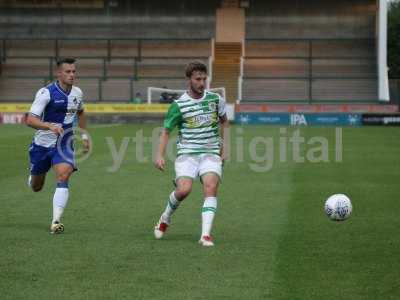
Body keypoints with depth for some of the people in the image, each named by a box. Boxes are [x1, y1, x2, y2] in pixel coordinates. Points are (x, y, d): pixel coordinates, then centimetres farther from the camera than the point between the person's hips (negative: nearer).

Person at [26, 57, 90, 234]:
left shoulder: (77, 93, 0)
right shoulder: (46, 93, -18)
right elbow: (30, 120, -25)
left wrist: (84, 135, 18)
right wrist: (50, 126, -41)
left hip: (64, 145, 2)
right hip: (42, 144, -2)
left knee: (63, 178, -23)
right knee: (36, 187, 13)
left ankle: (56, 222, -24)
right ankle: (33, 178, 53)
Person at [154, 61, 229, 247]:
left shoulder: (215, 99, 6)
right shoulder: (179, 105, -2)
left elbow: (224, 121, 23)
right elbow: (166, 131, 4)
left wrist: (224, 147, 16)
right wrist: (160, 155, -9)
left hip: (211, 153, 2)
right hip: (187, 154, -2)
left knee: (211, 187, -23)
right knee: (184, 190, -22)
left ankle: (206, 235, -26)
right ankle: (166, 218, 10)